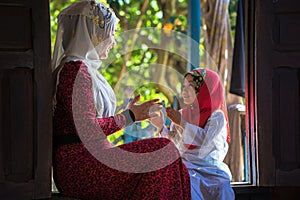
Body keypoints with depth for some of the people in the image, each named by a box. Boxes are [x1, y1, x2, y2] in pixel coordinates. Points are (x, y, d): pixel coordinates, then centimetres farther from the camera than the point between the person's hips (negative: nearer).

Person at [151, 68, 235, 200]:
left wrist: (181, 123, -16)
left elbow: (206, 139, -17)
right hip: (184, 167, 3)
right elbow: (174, 145, 10)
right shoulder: (181, 114, 13)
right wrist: (161, 127, -4)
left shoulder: (217, 116, 0)